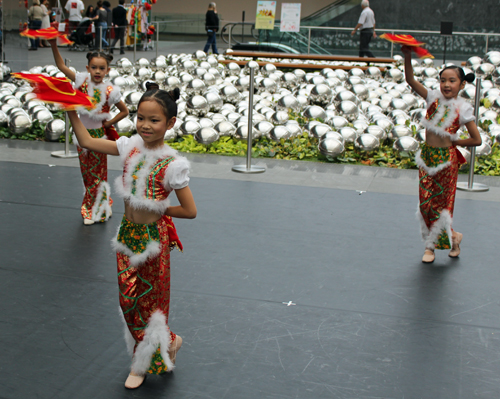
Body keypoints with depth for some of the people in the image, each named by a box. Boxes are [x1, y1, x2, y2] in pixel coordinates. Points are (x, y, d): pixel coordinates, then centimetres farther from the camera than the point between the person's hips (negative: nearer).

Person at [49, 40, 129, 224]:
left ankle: (94, 209, 22)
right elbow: (61, 66, -7)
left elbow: (124, 111, -5)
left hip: (99, 135, -3)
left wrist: (109, 123, -8)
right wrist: (54, 46, -17)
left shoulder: (110, 90, -15)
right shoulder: (82, 81, -9)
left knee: (97, 173, 7)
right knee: (86, 173, 13)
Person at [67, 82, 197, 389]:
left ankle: (143, 363, 33)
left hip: (153, 237, -5)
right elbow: (87, 142, 3)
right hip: (128, 234, 6)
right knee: (128, 298, 12)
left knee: (149, 300, 10)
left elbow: (190, 211, -17)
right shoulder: (131, 146, -4)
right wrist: (71, 110, -3)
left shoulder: (172, 164, -20)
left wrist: (157, 210, -9)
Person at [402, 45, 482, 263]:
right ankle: (452, 236, 25)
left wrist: (452, 142, -4)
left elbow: (476, 140, -7)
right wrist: (408, 57, -22)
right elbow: (411, 80, -9)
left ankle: (431, 245, 23)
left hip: (446, 159, -4)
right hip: (426, 156, 4)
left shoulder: (463, 108, -9)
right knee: (426, 202, 6)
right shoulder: (434, 98, 0)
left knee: (441, 203, 5)